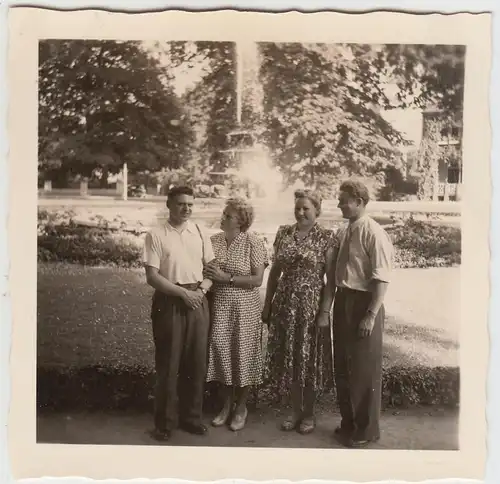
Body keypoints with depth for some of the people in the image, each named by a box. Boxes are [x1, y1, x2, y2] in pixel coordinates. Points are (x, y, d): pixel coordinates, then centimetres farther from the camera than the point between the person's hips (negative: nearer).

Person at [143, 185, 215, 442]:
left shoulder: (199, 233, 7)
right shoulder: (156, 235, -4)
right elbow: (152, 277, -9)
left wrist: (201, 289, -7)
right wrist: (183, 293, -15)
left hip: (198, 302, 4)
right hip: (169, 303, -3)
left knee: (196, 363, 10)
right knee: (168, 365, 4)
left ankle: (191, 416, 26)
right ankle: (165, 422, 20)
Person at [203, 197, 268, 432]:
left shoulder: (253, 243, -8)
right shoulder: (214, 241, 4)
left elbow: (257, 280, -13)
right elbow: (206, 271, 15)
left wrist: (226, 277, -17)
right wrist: (208, 275, -6)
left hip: (245, 307, -3)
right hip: (220, 305, 3)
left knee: (243, 355, 5)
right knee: (222, 351, 5)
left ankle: (241, 407, 25)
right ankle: (227, 404, 26)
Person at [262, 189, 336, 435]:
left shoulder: (326, 237, -6)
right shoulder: (283, 233, 5)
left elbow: (331, 278, -8)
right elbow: (275, 271, 10)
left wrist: (325, 311, -13)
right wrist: (267, 304, 8)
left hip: (311, 304, -4)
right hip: (285, 303, 4)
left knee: (309, 358, 7)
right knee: (289, 358, 11)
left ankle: (309, 413, 25)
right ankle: (296, 410, 28)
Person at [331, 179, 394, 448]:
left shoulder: (374, 234, -16)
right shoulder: (342, 233, 8)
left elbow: (381, 279, -19)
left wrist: (371, 315, -21)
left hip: (363, 303, -8)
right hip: (342, 302, 8)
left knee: (364, 370, 6)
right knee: (342, 367, 18)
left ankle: (366, 430, 25)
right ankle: (348, 423, 36)